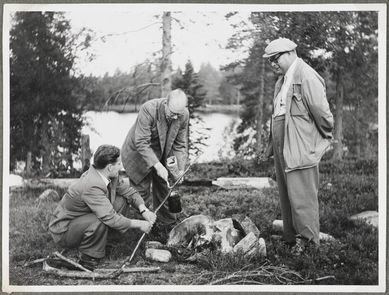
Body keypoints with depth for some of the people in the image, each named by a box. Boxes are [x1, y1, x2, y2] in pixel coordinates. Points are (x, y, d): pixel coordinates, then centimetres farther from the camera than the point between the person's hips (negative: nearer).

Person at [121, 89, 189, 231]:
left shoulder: (184, 115, -19)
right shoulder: (149, 110, -35)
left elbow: (180, 145, -6)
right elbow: (141, 143, -33)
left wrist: (180, 169, -15)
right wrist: (157, 165, -37)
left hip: (162, 154, 4)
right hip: (138, 154, -4)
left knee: (163, 190, 11)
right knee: (142, 190, 2)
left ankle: (167, 223, 25)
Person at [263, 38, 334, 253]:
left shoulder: (307, 77, -14)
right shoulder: (282, 80, 17)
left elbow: (321, 112, -15)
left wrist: (325, 136, -4)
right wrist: (272, 145, 17)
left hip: (300, 148, -10)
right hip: (281, 147, 10)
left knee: (301, 194, -4)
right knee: (286, 194, 14)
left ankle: (307, 237, 7)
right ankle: (291, 237, 23)